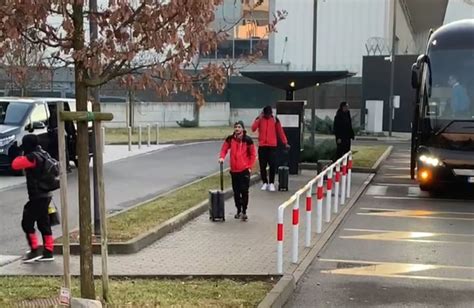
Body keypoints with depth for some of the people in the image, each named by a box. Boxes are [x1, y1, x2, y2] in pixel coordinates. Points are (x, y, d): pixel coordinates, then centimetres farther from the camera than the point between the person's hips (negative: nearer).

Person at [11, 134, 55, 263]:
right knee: (43, 224, 12)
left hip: (37, 197, -9)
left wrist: (20, 156, 2)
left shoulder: (32, 157, -18)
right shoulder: (42, 154, 11)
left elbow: (15, 165, -15)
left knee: (27, 223, -2)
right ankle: (48, 252, 14)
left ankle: (34, 250, -1)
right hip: (45, 195, 9)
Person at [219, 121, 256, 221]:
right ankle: (238, 210, 23)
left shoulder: (248, 140, -8)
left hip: (245, 170, -3)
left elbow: (253, 154, -2)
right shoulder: (230, 139, 0)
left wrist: (250, 166, -6)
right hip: (234, 170, 3)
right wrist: (222, 157, -11)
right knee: (236, 192, 10)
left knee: (244, 191, -4)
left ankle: (244, 211, 5)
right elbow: (224, 149, 8)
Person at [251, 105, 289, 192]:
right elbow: (253, 129, -12)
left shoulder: (275, 120, 3)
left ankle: (271, 183, 1)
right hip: (262, 146, 1)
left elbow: (280, 131, 6)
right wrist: (259, 118, -18)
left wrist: (285, 142, 2)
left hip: (272, 146, -1)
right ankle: (265, 183, 14)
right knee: (262, 166, 3)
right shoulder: (259, 119, 2)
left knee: (272, 165, -8)